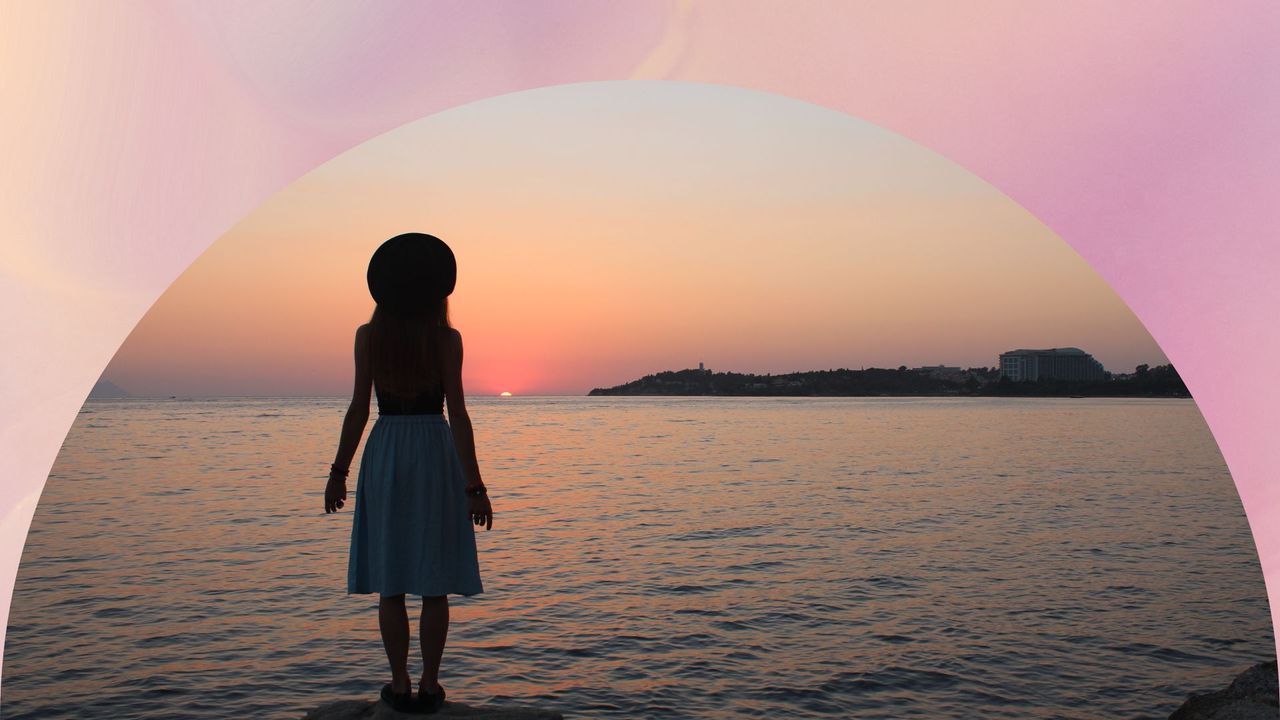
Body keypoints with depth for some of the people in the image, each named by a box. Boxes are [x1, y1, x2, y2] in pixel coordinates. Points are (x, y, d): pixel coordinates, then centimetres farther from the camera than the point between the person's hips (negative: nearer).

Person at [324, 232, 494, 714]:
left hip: (384, 456, 1)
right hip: (435, 454, -1)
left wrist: (339, 470, 6)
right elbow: (457, 414, -10)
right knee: (434, 582, 6)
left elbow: (359, 408, -4)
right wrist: (474, 484, -6)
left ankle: (400, 686, 14)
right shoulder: (447, 338, -6)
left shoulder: (368, 335, -2)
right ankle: (429, 686, 12)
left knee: (391, 580, 9)